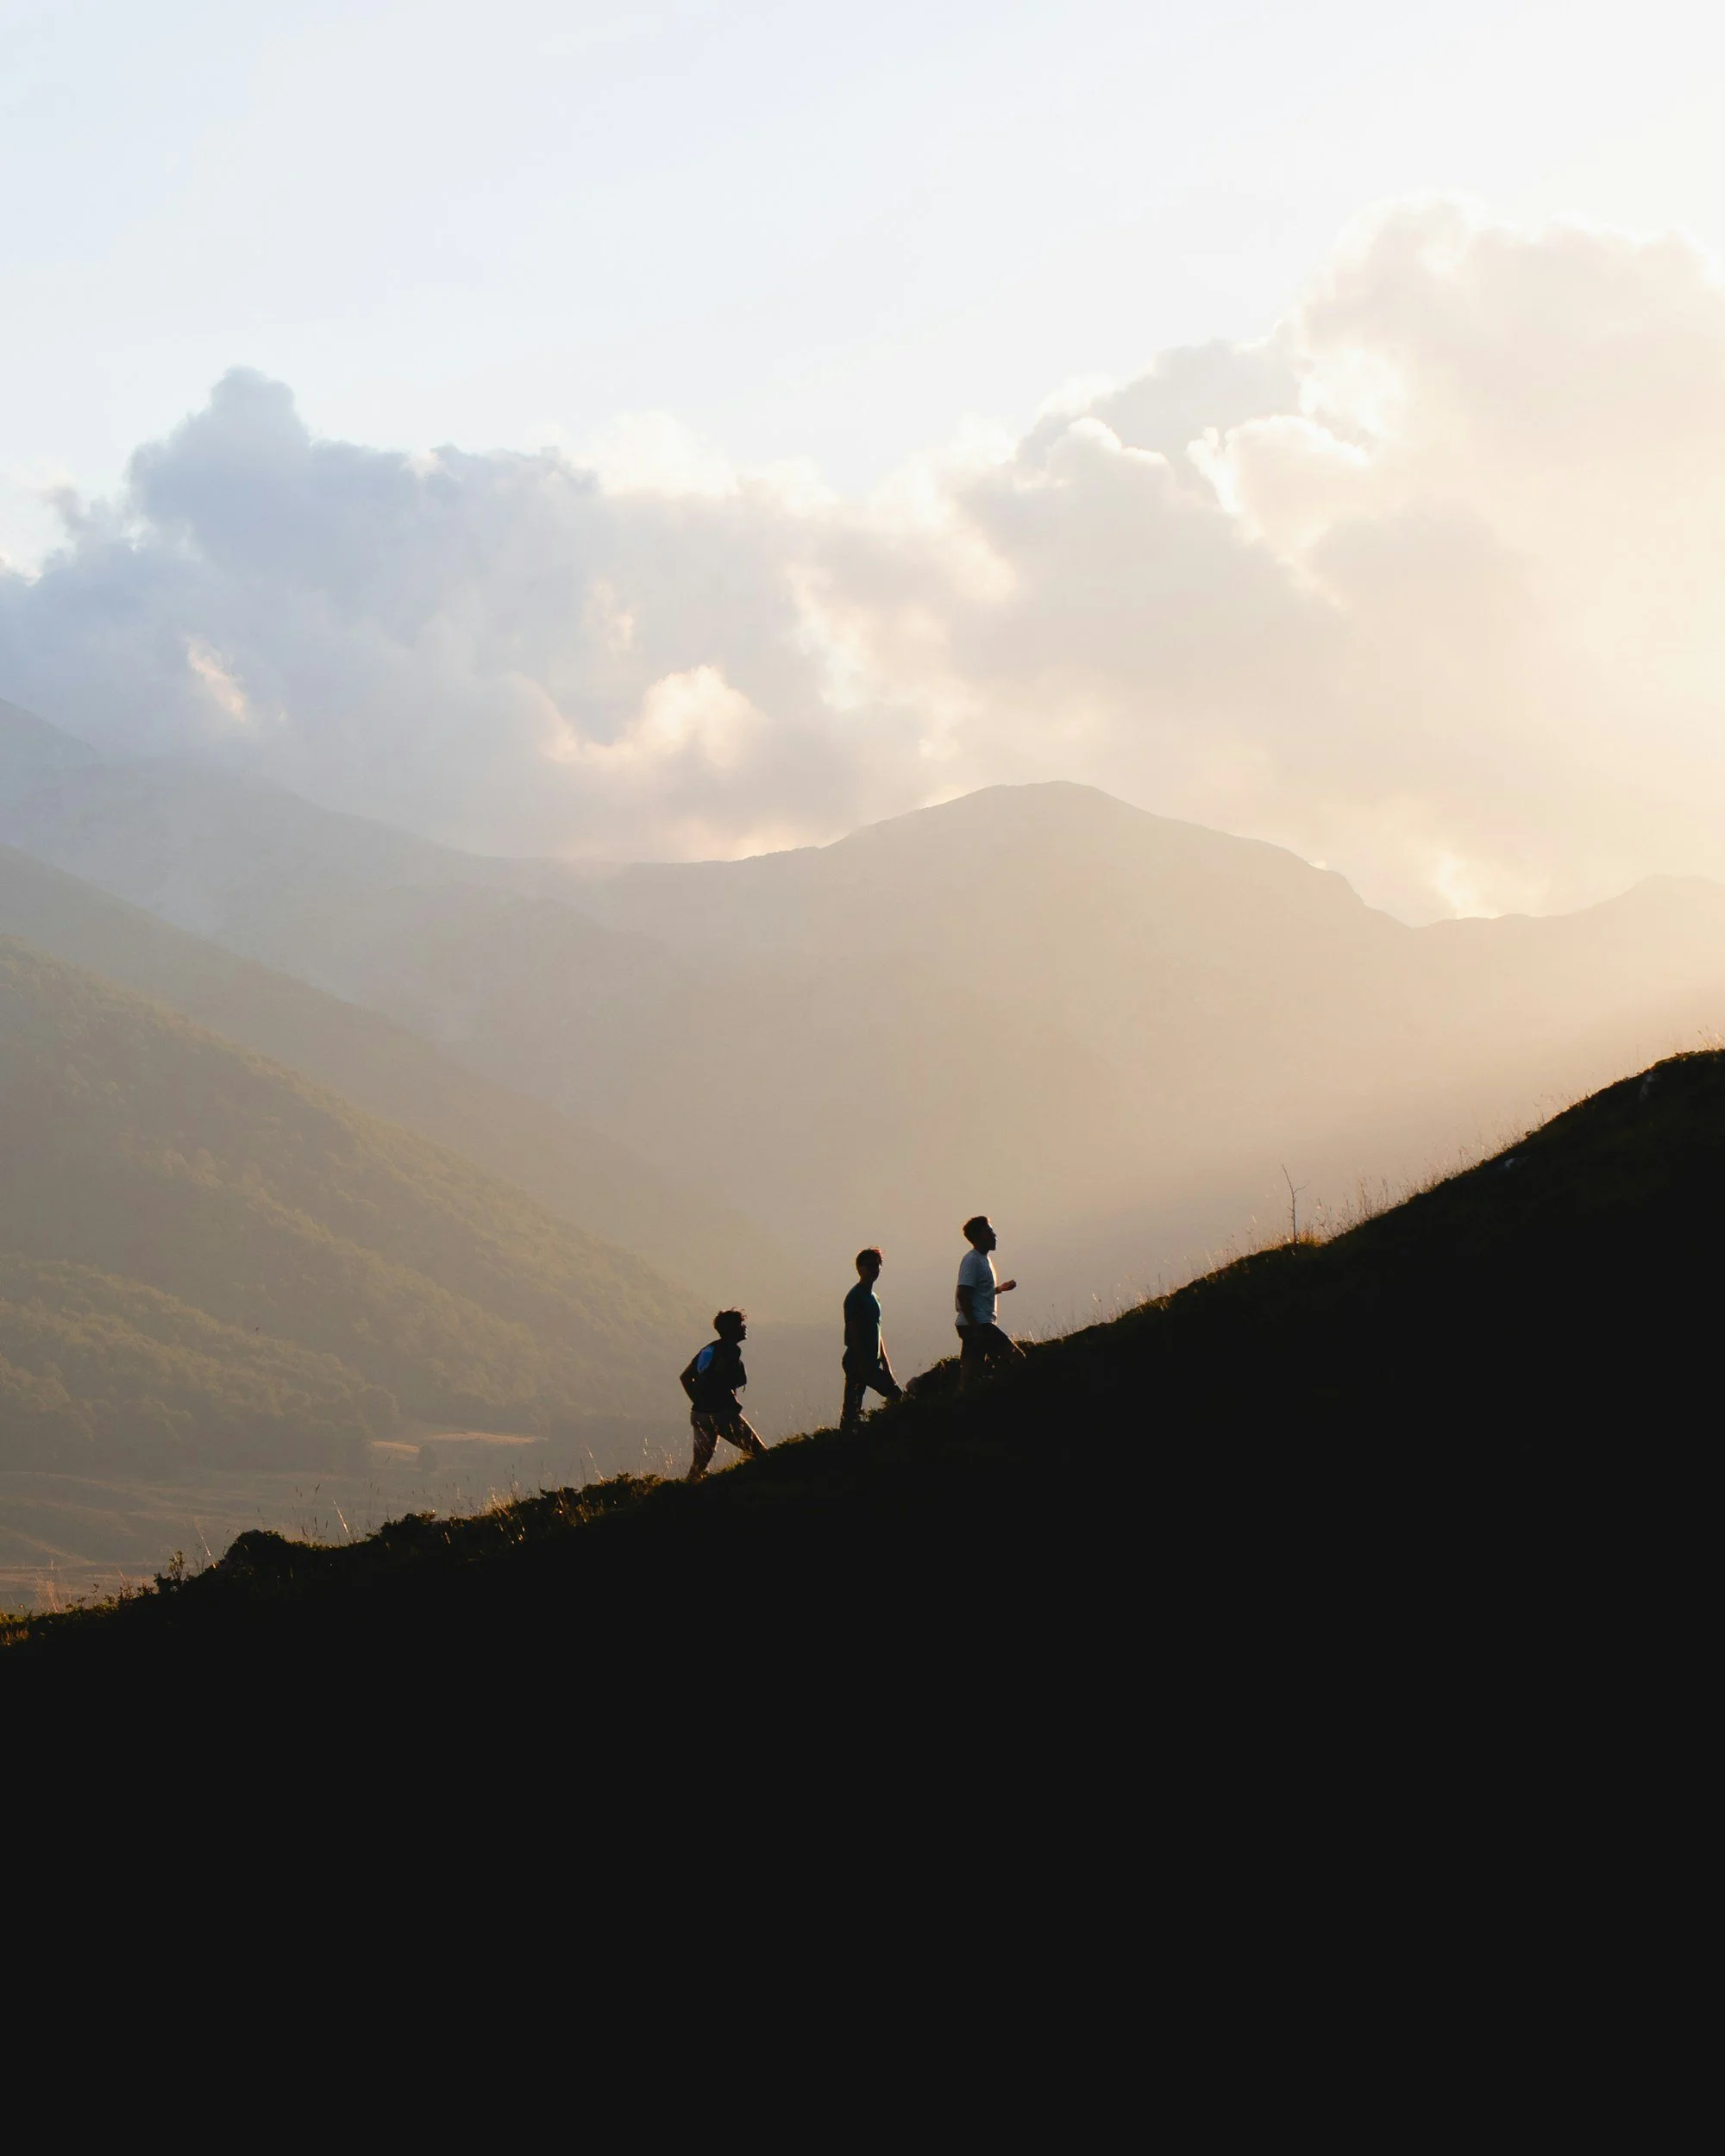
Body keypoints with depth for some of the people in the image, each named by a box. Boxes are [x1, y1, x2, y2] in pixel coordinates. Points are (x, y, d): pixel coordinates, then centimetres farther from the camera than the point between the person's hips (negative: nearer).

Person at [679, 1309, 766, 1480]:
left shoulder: (709, 1349, 18)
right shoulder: (731, 1350, -7)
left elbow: (685, 1377, 18)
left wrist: (699, 1401, 17)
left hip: (699, 1413, 8)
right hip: (721, 1413, -8)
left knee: (699, 1466, 13)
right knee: (759, 1454, -1)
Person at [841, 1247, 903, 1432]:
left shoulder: (874, 1297, 19)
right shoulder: (855, 1297, -9)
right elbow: (853, 1331, -16)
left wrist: (886, 1364, 19)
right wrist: (862, 1363, -21)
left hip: (871, 1362, 9)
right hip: (858, 1361, -9)